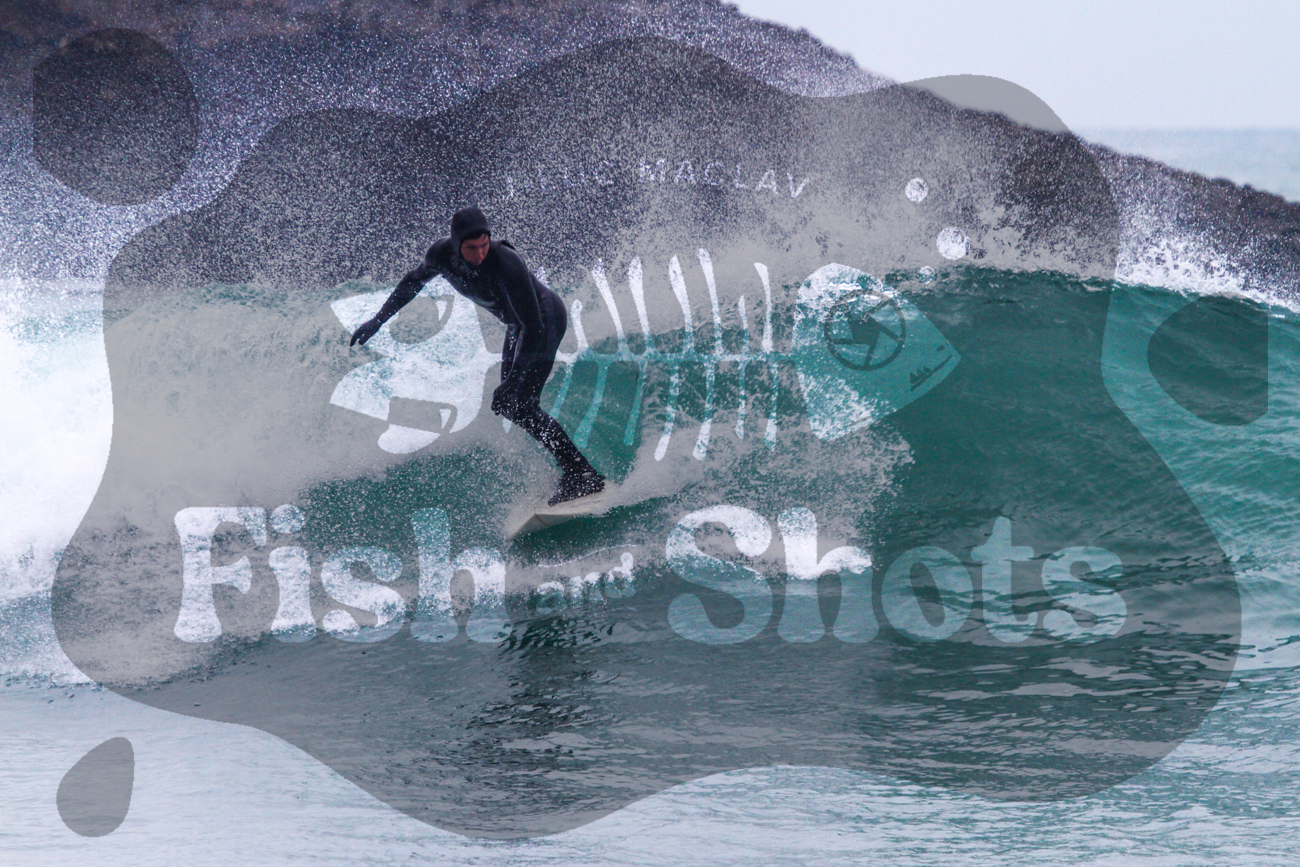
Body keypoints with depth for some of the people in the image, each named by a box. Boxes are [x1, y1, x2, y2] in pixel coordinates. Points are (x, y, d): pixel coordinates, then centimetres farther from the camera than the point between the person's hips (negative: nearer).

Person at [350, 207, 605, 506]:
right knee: (506, 405, 7)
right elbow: (414, 282, 8)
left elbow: (534, 327, -34)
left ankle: (585, 474, -19)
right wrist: (378, 319, 14)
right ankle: (572, 470, 13)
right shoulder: (441, 255, -16)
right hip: (517, 325, 8)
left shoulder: (506, 264, -36)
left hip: (546, 318, -8)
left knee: (523, 405, -19)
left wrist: (513, 379, -39)